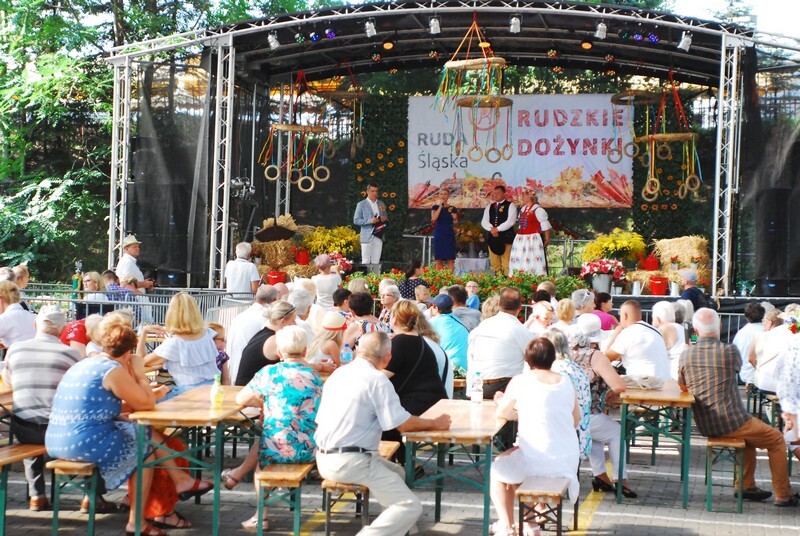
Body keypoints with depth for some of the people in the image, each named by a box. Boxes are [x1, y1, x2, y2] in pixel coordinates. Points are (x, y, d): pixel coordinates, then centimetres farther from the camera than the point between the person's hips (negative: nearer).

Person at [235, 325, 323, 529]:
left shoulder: (270, 373, -7)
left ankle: (262, 517, 32)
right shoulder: (314, 376, 3)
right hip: (309, 449, 3)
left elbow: (240, 399, 3)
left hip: (279, 449, -3)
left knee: (259, 453, 31)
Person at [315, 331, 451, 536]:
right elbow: (403, 424, -13)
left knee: (397, 473, 26)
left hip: (324, 459, 9)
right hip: (351, 462, -9)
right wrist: (436, 423, 4)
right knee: (411, 506, -8)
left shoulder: (338, 374, 12)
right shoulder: (377, 379, -12)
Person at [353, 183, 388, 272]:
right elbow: (356, 220, -4)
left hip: (379, 237, 4)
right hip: (367, 237, -4)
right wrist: (369, 221, -17)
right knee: (366, 262, -5)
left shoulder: (381, 204, 15)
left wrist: (384, 219, -1)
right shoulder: (361, 204, 1)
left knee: (376, 262, 4)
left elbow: (386, 217, 24)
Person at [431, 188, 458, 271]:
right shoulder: (435, 207, 5)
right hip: (438, 234, 0)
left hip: (449, 234, 0)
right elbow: (434, 218, -12)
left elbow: (455, 223, 7)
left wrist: (455, 220, -15)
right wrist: (440, 206, -9)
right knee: (438, 258, -1)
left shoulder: (452, 208, 5)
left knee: (450, 259, -5)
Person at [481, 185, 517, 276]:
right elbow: (484, 221, 9)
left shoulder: (510, 206, 2)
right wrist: (491, 229, -10)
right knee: (494, 263, 5)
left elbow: (511, 221, -10)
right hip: (492, 237, 5)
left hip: (506, 237, -5)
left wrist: (498, 229, -12)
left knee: (506, 263, -8)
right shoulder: (489, 206, 17)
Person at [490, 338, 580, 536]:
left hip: (538, 461, -5)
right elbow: (576, 420, 14)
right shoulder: (566, 382, 5)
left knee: (496, 470, 24)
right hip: (569, 461, 5)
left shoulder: (521, 381, -7)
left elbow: (501, 413, 3)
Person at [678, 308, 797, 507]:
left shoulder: (686, 355, -2)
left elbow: (682, 386, 12)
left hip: (704, 426, 6)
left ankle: (747, 486, 32)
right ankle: (782, 496, 17)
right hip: (730, 422, -6)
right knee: (777, 439, 15)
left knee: (750, 431, 32)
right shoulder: (729, 351, -13)